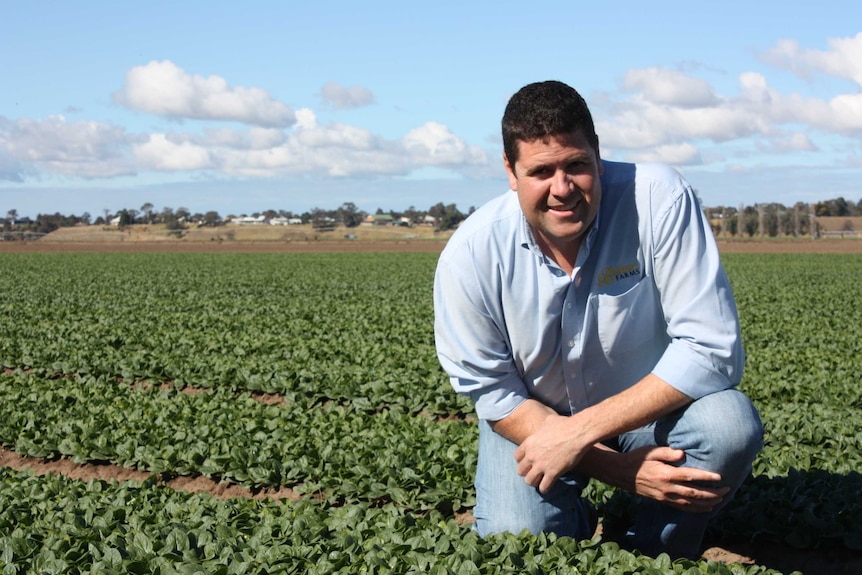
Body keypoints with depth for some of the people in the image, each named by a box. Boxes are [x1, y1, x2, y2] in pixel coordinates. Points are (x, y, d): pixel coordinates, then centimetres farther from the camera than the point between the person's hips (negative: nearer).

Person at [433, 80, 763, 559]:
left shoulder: (659, 199, -25)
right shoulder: (470, 255, -21)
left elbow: (712, 347, -27)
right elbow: (493, 393, -13)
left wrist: (580, 430, -31)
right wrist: (614, 466, -26)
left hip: (649, 407, 0)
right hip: (533, 418, 0)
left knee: (731, 423, -30)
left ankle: (655, 554, 0)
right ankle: (570, 518, 14)